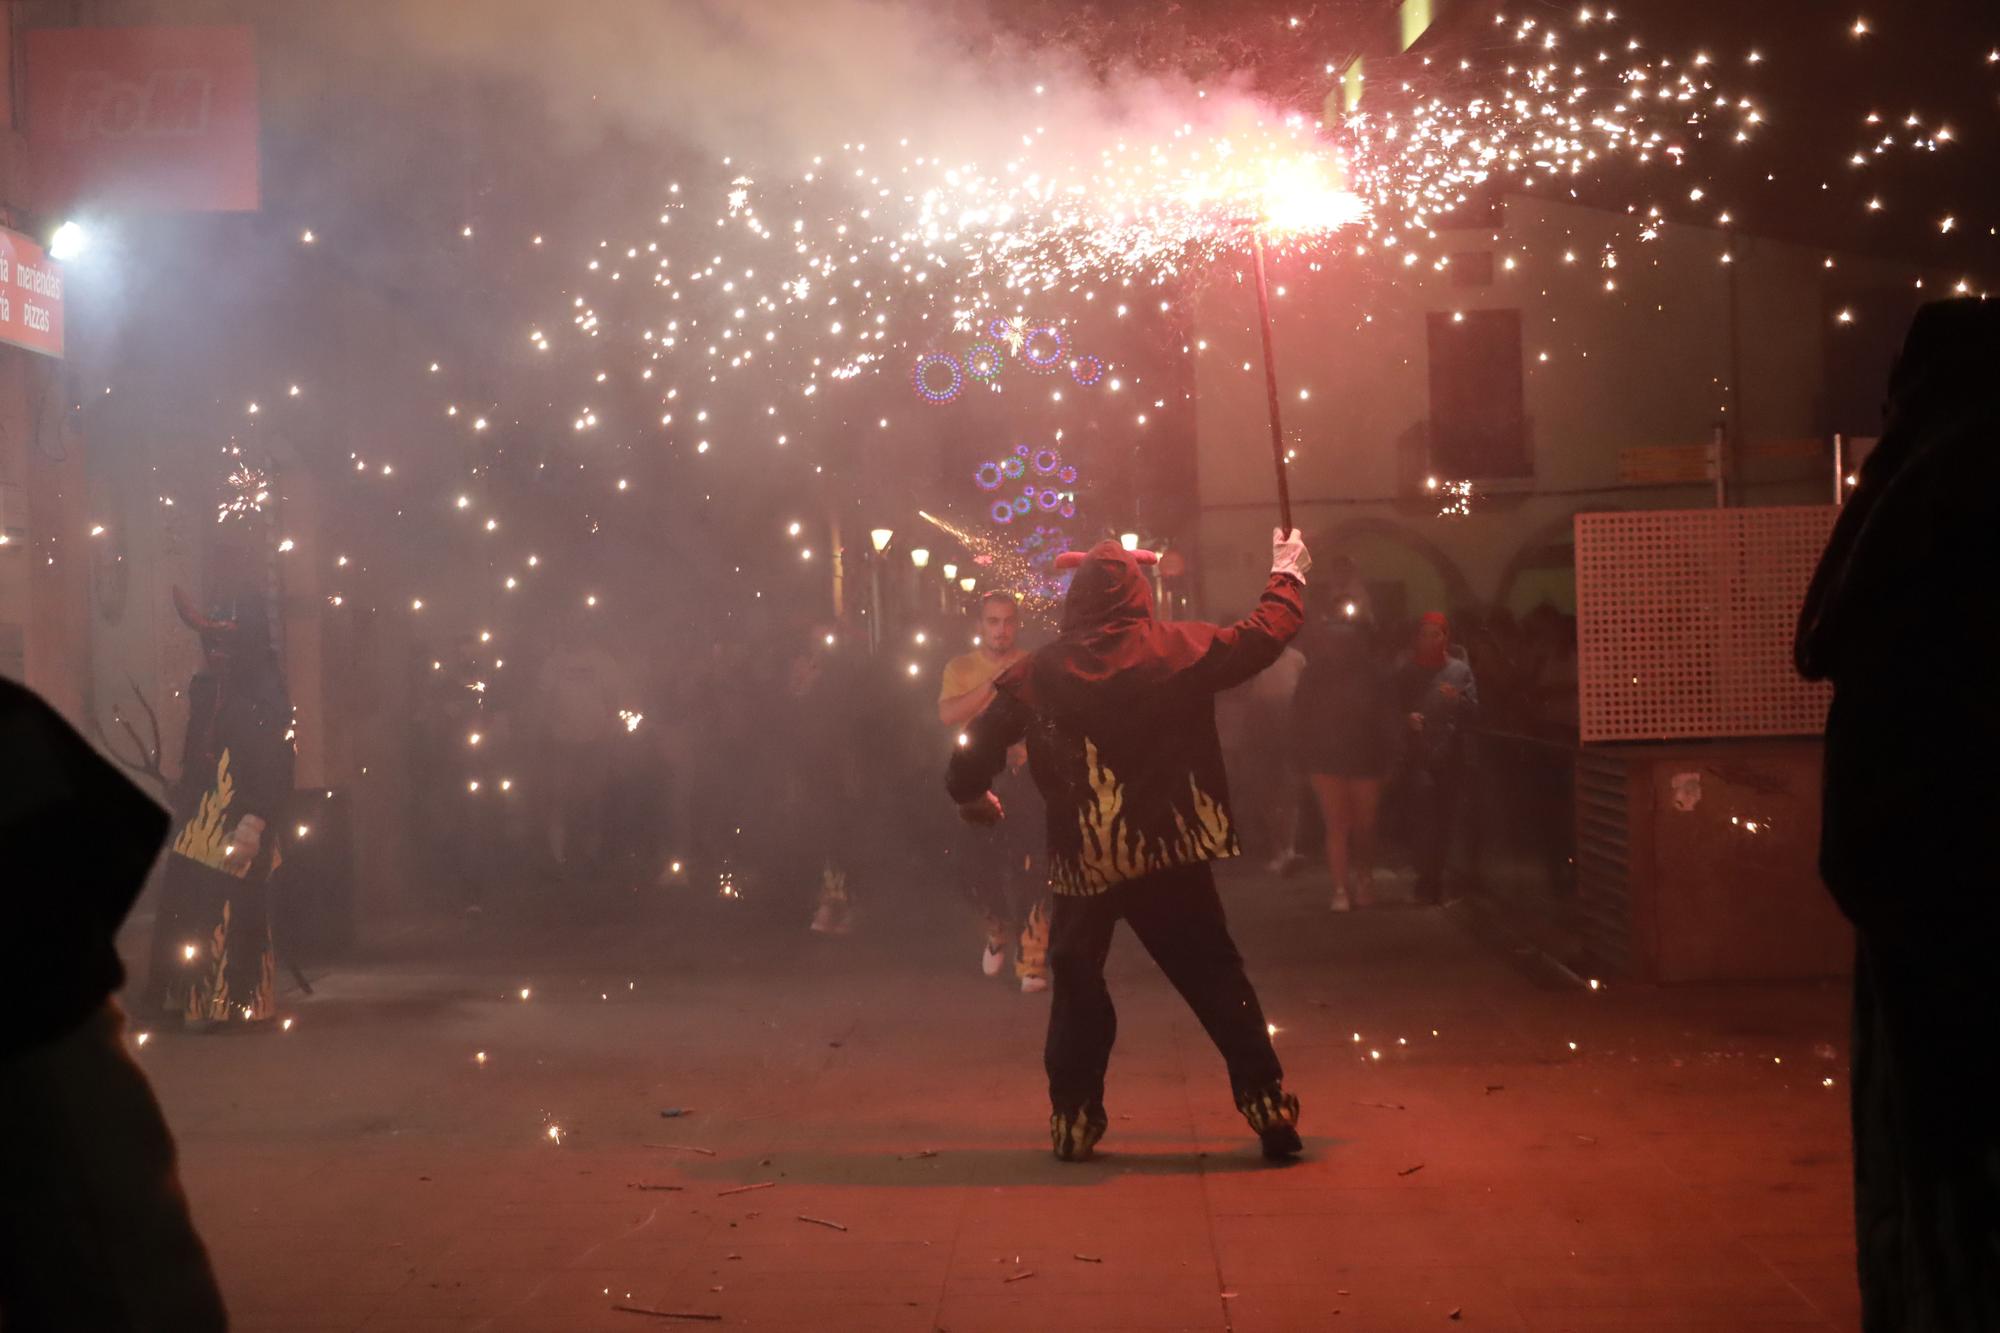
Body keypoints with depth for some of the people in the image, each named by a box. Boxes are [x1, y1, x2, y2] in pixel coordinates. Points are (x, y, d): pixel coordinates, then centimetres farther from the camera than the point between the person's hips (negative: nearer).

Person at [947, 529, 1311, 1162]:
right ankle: (1269, 1106, 3)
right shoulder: (1178, 647, -3)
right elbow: (1263, 638, 10)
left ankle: (1073, 1119, 15)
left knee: (1077, 985, 16)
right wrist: (1286, 577, 28)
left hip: (1083, 857, 0)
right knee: (1215, 978, 6)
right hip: (1171, 850, 0)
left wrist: (971, 794, 24)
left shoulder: (1040, 671, -2)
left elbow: (979, 741, 2)